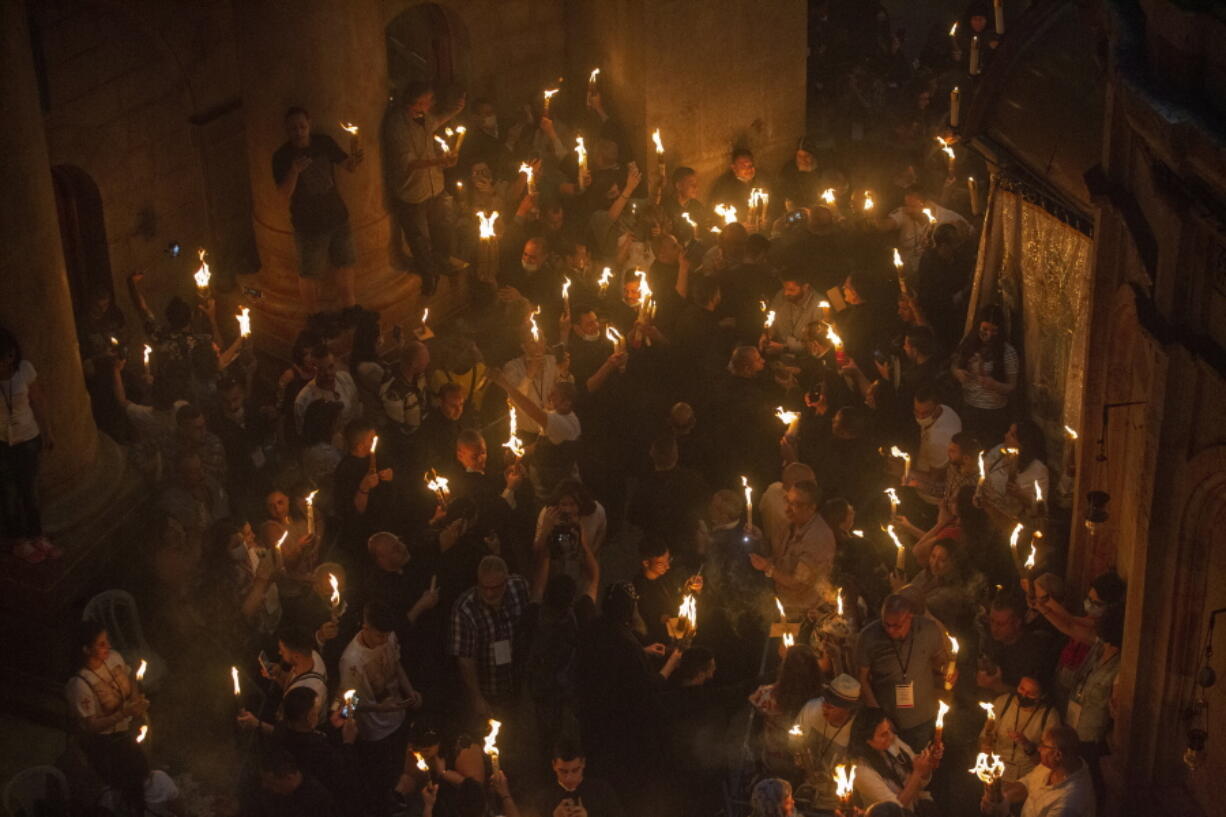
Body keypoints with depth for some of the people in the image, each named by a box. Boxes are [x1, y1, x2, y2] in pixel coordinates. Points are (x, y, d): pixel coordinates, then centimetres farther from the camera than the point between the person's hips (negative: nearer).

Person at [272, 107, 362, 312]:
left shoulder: (324, 143, -4)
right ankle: (312, 316, 22)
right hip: (308, 224, -4)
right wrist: (294, 171, -39)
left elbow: (347, 166, 2)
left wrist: (354, 161, -23)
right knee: (309, 274, 5)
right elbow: (284, 193, -20)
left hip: (337, 217, 4)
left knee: (345, 264, 17)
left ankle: (350, 308, 36)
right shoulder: (282, 156, -14)